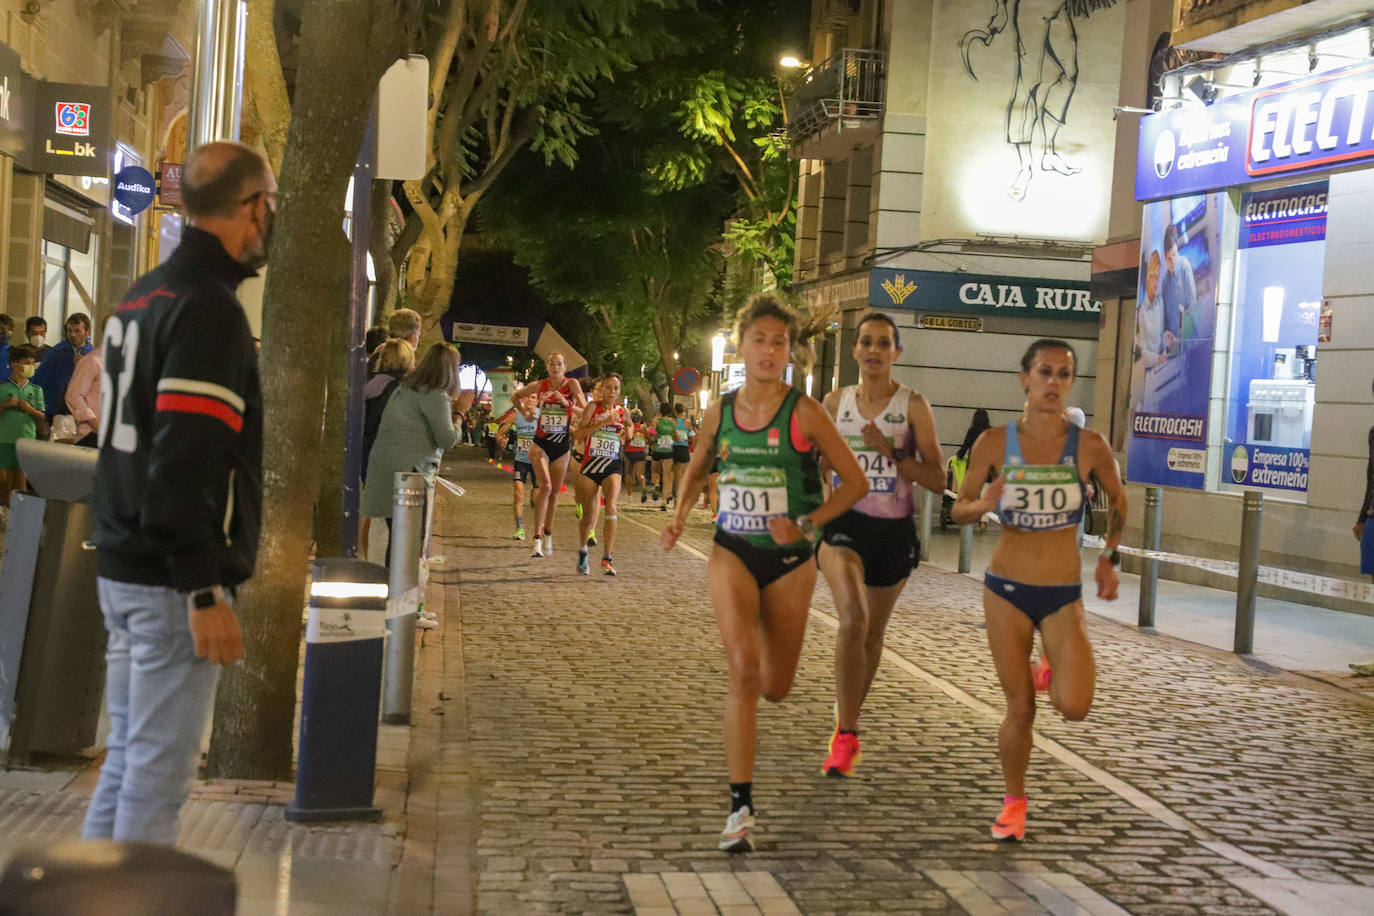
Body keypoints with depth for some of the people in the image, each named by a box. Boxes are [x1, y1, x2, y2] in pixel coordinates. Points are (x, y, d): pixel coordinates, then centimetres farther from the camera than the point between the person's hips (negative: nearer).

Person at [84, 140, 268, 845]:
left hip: (121, 568, 9)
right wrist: (206, 593, -21)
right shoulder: (207, 310, -16)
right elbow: (187, 463, -23)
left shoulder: (140, 297, 14)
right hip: (173, 579, -9)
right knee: (159, 766, -3)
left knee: (128, 755, 16)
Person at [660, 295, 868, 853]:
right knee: (743, 669, -18)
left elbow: (855, 483, -5)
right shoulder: (719, 413, 1)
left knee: (775, 687, 9)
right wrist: (680, 515, 3)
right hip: (732, 553, 1)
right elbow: (697, 470, 20)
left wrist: (807, 525, -16)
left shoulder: (804, 414, -9)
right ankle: (741, 808, -14)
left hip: (790, 560, -1)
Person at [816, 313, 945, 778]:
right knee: (853, 617, -25)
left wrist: (892, 452, -18)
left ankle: (847, 724, 37)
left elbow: (937, 480, -7)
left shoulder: (913, 405, -4)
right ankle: (846, 735, -20)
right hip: (844, 523, -1)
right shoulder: (836, 402, 3)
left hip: (894, 530, 1)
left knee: (872, 634, 14)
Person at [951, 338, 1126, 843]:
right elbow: (959, 509, 4)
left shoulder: (1089, 445, -6)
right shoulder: (995, 443, -6)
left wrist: (1110, 558, 5)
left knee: (1074, 708, -15)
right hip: (1006, 590, 0)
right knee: (1020, 709, 2)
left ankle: (1052, 668, 20)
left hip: (1063, 596, 0)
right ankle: (1013, 802, 26)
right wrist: (984, 504, -18)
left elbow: (1118, 501, 13)